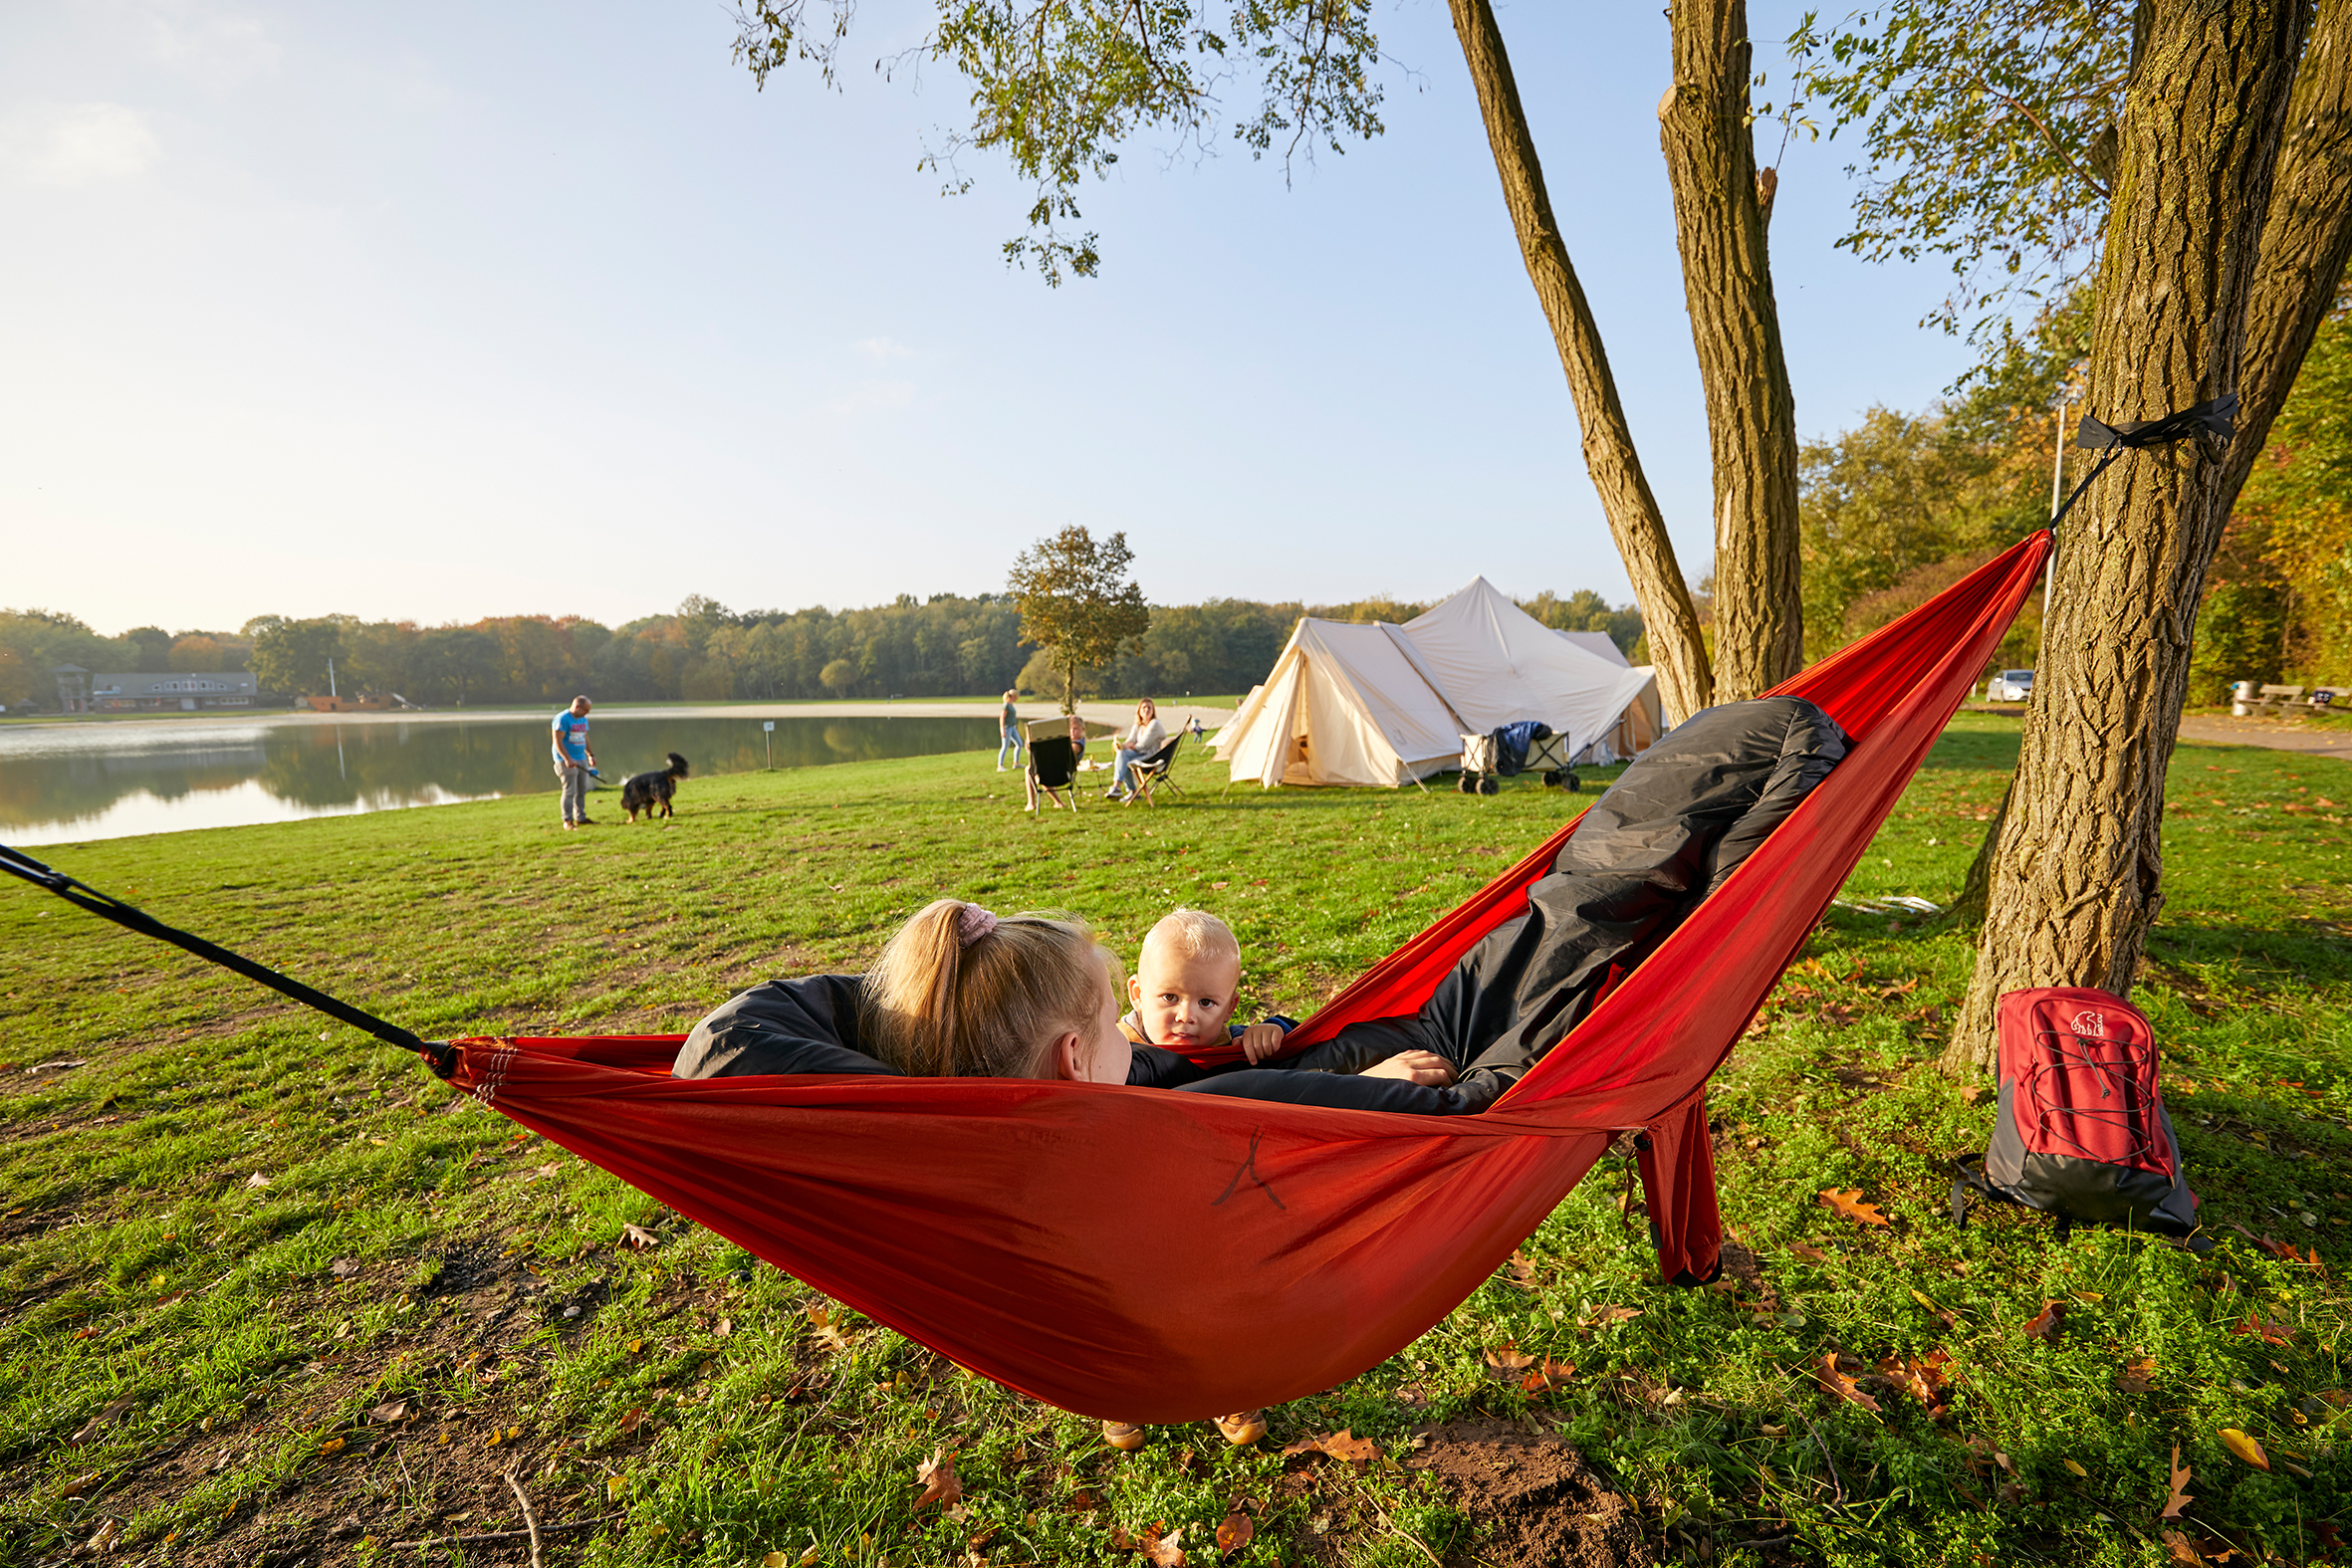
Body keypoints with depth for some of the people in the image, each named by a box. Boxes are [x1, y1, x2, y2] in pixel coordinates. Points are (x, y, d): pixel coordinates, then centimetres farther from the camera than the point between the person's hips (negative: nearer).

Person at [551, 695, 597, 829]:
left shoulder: (583, 719, 13)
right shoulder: (562, 719, -13)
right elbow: (557, 741, -17)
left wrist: (591, 755, 18)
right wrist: (567, 759, -23)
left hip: (582, 759, 8)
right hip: (566, 760, -8)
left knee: (582, 790, 9)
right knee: (569, 791, -7)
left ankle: (580, 818, 17)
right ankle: (567, 821, -1)